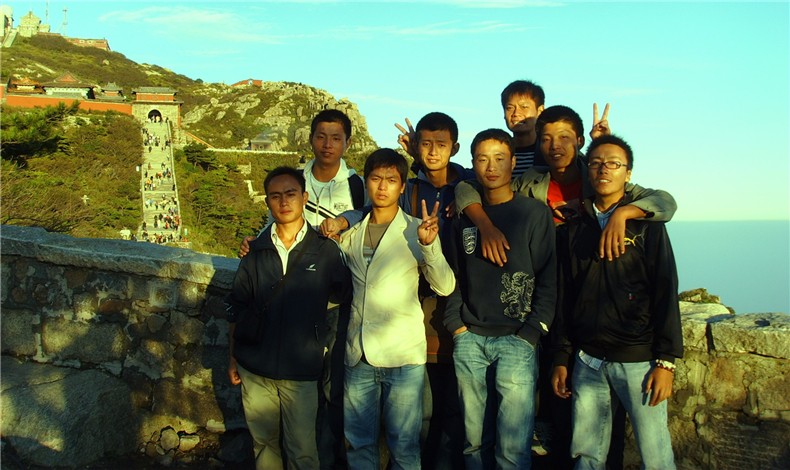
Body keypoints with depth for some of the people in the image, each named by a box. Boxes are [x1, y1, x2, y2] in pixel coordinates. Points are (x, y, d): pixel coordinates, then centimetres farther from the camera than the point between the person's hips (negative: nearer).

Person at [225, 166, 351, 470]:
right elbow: (236, 308, 9)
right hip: (255, 368, 2)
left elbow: (343, 294, 5)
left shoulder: (325, 250, -4)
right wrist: (233, 357, 10)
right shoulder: (256, 251, 2)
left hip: (301, 371, -2)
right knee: (263, 443, 16)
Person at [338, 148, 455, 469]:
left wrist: (429, 244, -25)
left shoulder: (417, 230, -3)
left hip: (403, 357, -3)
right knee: (358, 443, 14)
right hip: (357, 357, 4)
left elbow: (445, 287, -10)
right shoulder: (351, 233, 9)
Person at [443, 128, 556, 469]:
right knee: (473, 439, 9)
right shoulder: (466, 218, 12)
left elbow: (548, 278, -2)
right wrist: (455, 323, 2)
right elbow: (455, 276, 14)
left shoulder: (535, 213, 1)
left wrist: (530, 334, -9)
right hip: (469, 339, 4)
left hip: (517, 340, -3)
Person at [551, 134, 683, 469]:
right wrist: (561, 358, 9)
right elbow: (564, 296, 11)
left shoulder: (646, 224, 2)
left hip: (638, 357, -3)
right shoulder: (573, 229, 10)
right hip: (586, 360, 3)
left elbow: (666, 292, -3)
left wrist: (666, 361, -8)